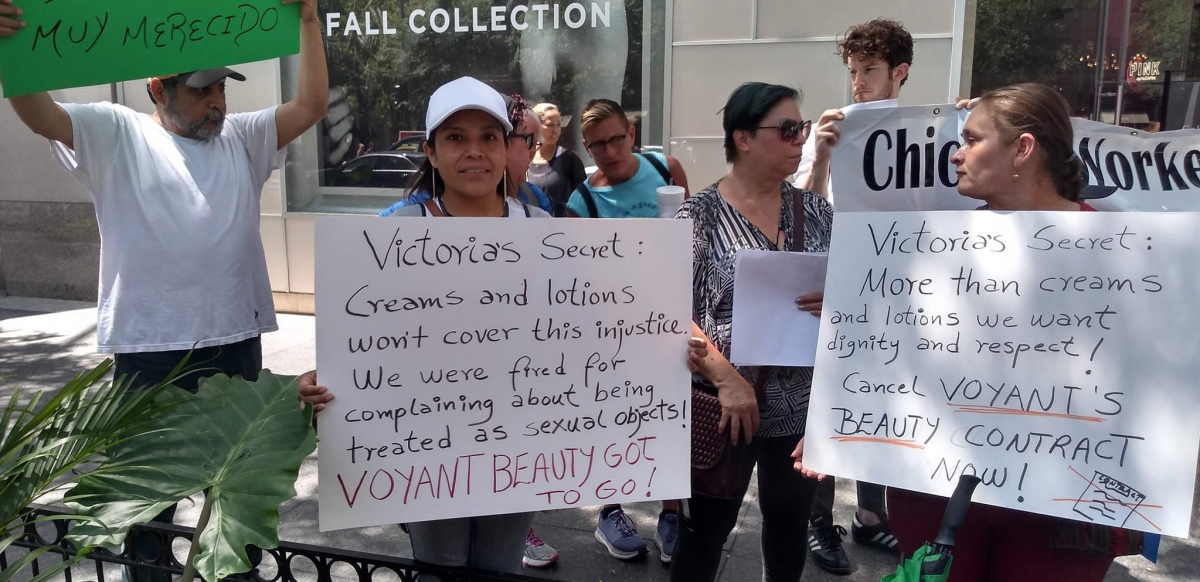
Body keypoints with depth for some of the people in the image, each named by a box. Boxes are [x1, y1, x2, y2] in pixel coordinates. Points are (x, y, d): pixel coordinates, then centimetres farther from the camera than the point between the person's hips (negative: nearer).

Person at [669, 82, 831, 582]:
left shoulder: (815, 210, 5)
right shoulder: (701, 213, -8)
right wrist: (727, 379, -22)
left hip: (803, 404, 4)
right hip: (723, 404, -3)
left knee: (790, 521, 20)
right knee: (703, 533, 10)